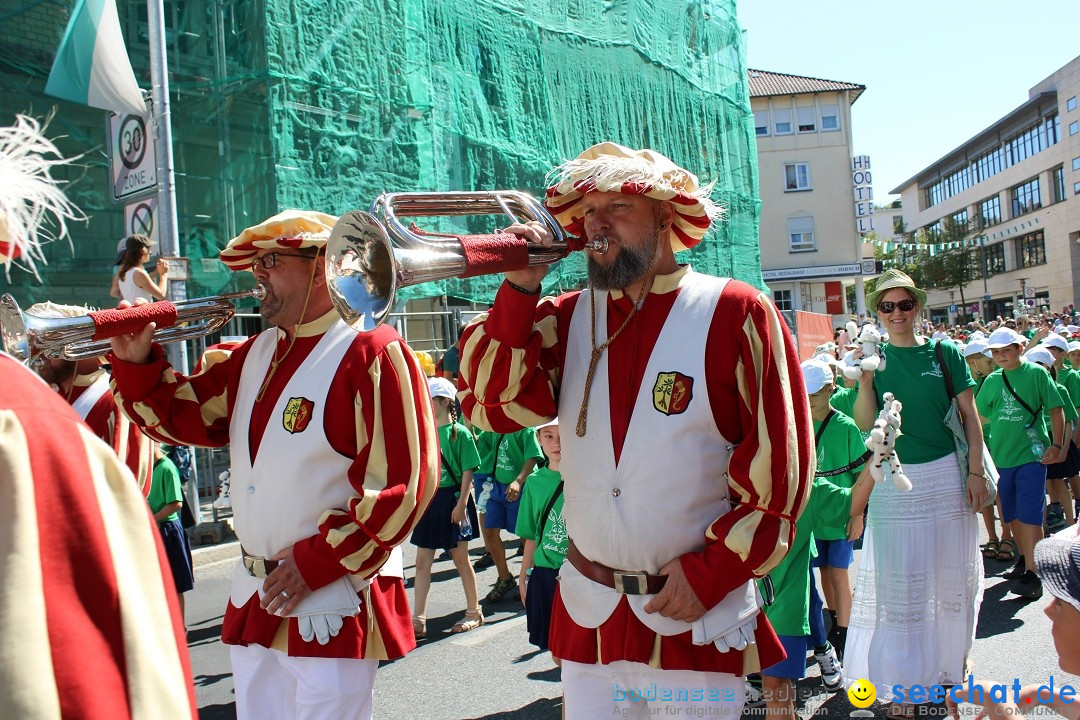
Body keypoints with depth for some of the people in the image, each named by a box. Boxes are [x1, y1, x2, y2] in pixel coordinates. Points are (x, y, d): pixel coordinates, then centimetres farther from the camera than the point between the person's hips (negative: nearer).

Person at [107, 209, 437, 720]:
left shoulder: (371, 352, -15)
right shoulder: (257, 353, 12)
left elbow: (404, 482, -20)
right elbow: (184, 417, 17)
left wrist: (317, 562, -18)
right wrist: (136, 362, 0)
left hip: (332, 599, -8)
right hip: (254, 597, 8)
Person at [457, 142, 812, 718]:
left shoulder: (735, 313, -8)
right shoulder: (566, 318, 3)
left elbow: (779, 465, -10)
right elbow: (490, 406, -8)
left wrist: (712, 574, -12)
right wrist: (520, 288, -14)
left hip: (696, 617, -3)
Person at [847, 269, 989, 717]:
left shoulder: (945, 353, 1)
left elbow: (969, 416, 2)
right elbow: (865, 424, -5)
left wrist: (975, 472, -4)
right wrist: (864, 382, -19)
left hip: (946, 473, 1)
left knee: (952, 572, 11)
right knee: (899, 578, 4)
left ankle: (953, 660, 33)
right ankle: (905, 677, 15)